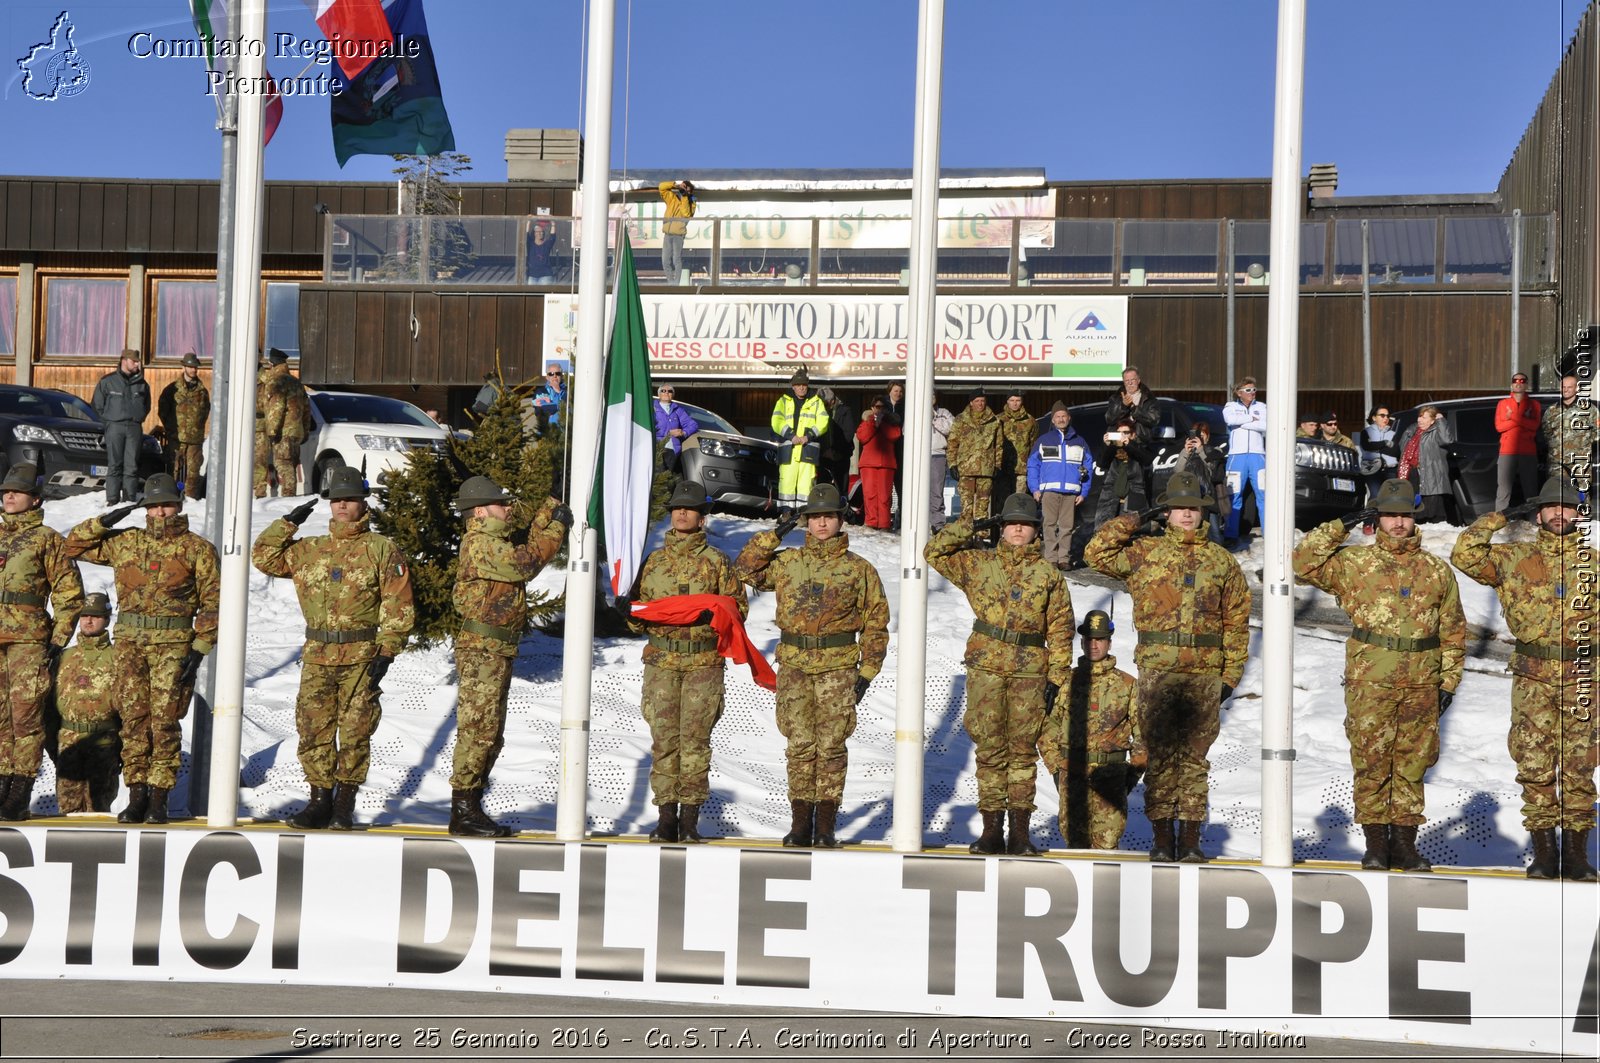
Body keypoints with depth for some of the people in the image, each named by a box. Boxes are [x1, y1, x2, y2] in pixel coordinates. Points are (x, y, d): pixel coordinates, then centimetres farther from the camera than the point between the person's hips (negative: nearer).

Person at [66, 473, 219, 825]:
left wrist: (199, 648, -8)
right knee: (134, 719, 2)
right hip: (130, 642, 3)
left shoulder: (197, 548, 4)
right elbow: (74, 545, 21)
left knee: (164, 720, -6)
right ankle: (137, 796, 7)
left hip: (173, 645, -3)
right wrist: (105, 522, 6)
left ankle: (158, 799, -2)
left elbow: (212, 601, 0)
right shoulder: (125, 542, 14)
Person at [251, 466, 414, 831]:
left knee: (355, 731, -2)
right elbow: (263, 557, 20)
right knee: (314, 730, 3)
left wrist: (386, 652, -10)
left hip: (361, 657, -4)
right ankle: (320, 799, 12)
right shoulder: (310, 550, 15)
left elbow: (398, 605, -3)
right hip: (317, 656, 4)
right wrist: (287, 523, 11)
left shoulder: (381, 550, 2)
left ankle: (344, 804, 7)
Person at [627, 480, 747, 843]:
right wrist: (637, 615, -4)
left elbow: (737, 605, 6)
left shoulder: (716, 561, 6)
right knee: (664, 738, 0)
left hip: (703, 662, -2)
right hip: (661, 661, 2)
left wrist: (711, 614, -13)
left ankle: (690, 819, 2)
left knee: (695, 738, -4)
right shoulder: (653, 560, 14)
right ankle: (665, 817, 5)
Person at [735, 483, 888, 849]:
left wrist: (867, 672, 0)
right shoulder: (787, 563, 11)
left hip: (838, 668, -2)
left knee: (831, 746, -1)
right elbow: (745, 569, 12)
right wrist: (773, 536, 5)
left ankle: (826, 826, 5)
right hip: (794, 666, 2)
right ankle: (800, 823, 9)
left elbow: (876, 623, 7)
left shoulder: (859, 569, 6)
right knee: (800, 746, 3)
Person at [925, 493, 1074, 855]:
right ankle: (992, 829, 5)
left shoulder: (1049, 575, 9)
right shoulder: (977, 563, 11)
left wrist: (1056, 677, 3)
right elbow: (934, 552, 9)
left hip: (1029, 672, 0)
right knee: (990, 750, 1)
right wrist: (972, 527, 5)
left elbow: (1060, 630, 9)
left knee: (1023, 750, 2)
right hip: (986, 666, 0)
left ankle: (1019, 830, 6)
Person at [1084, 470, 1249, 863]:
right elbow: (1097, 552, -1)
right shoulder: (1144, 552, 7)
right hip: (1158, 670, -1)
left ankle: (1191, 838, 9)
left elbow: (1237, 620, 12)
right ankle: (1161, 837, 6)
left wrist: (1230, 675, 6)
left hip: (1205, 674, 1)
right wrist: (1135, 521, 0)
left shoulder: (1222, 560, 11)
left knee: (1195, 756, 4)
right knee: (1160, 755, 0)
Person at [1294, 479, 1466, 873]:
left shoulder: (1437, 571, 11)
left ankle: (1405, 843, 15)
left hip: (1421, 685, 2)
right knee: (1371, 763, -1)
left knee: (1412, 765, 7)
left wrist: (1449, 681, 11)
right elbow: (1304, 562, -6)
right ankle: (1375, 843, 7)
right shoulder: (1354, 564, 4)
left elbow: (1453, 630, 15)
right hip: (1370, 682, -2)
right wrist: (1340, 527, -6)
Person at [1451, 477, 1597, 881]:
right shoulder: (1514, 560, 6)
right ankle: (1543, 851, 8)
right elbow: (1464, 555, -2)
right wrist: (1499, 518, 2)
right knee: (1535, 767, 0)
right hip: (1533, 678, -1)